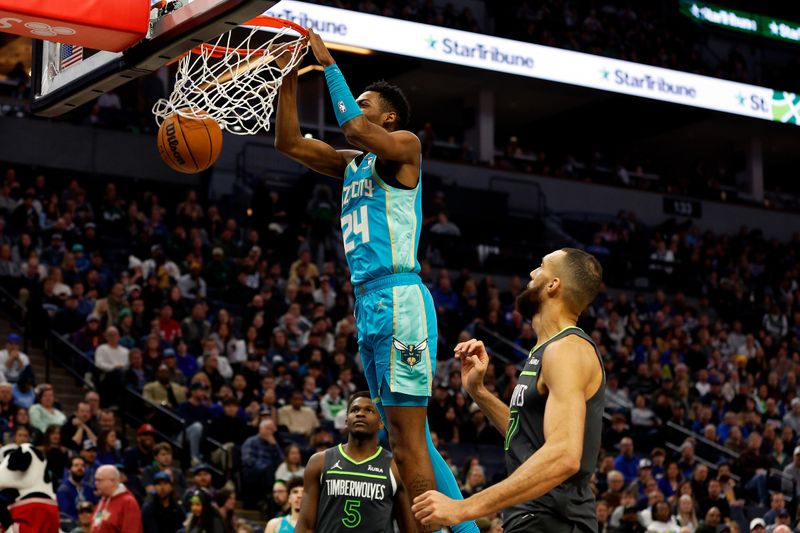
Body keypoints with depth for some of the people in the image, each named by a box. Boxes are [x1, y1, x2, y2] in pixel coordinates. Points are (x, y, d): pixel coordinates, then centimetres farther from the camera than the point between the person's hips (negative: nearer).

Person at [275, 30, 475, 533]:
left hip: (399, 301, -9)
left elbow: (353, 126, -19)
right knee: (410, 437, 9)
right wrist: (290, 78, 15)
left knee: (407, 438, -12)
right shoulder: (352, 164, 21)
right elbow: (290, 143, 23)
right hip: (369, 303, 9)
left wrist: (329, 65, -9)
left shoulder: (405, 146, -1)